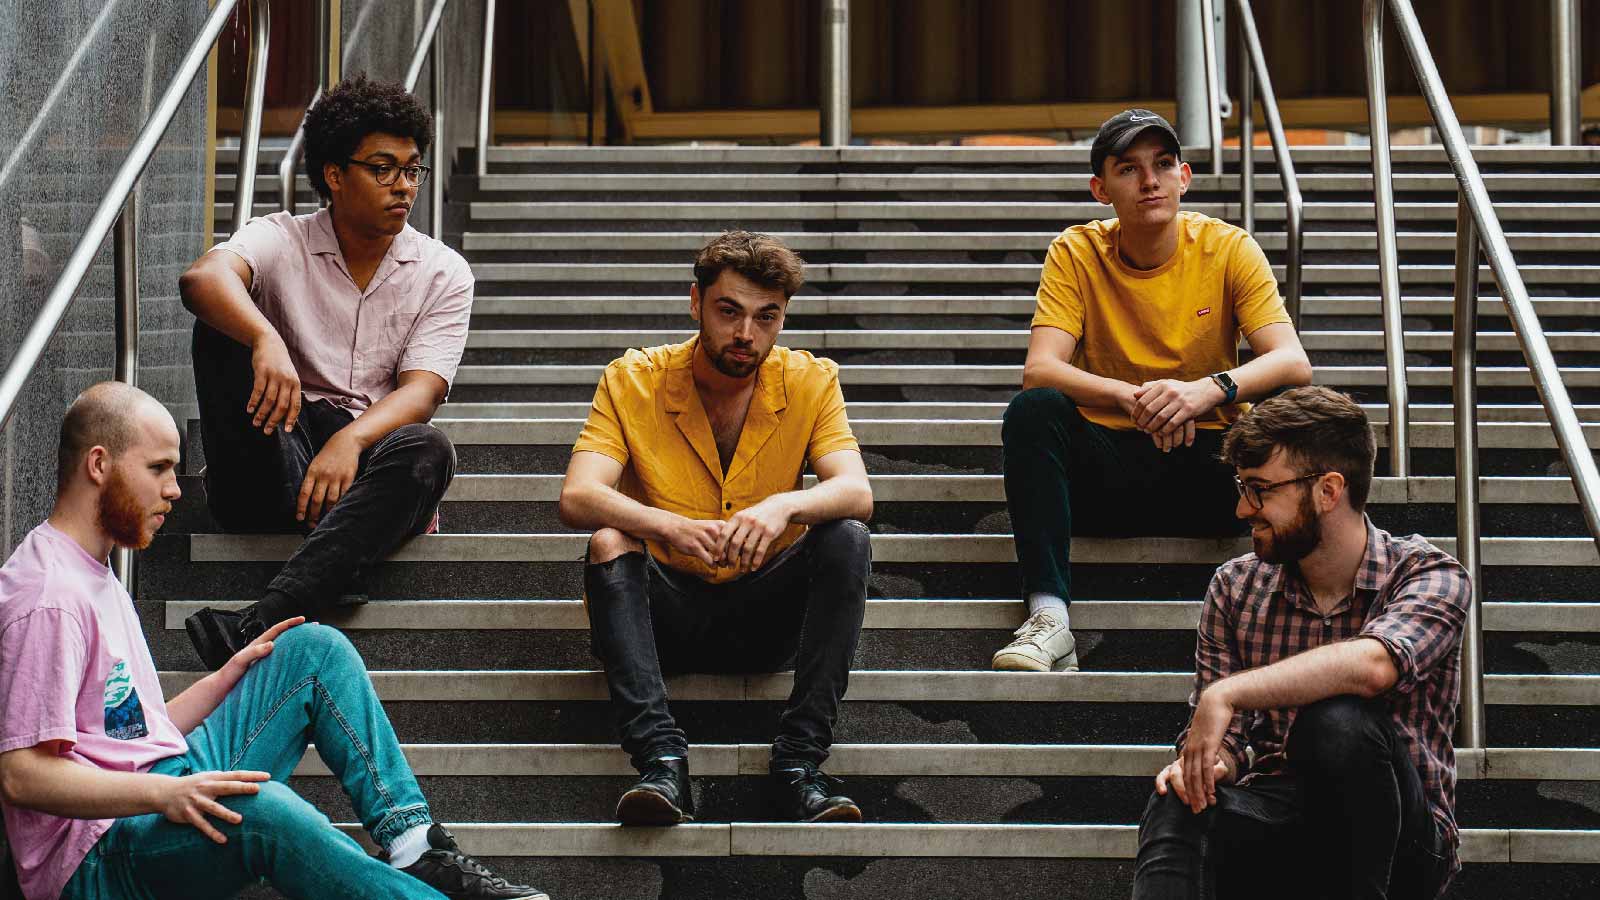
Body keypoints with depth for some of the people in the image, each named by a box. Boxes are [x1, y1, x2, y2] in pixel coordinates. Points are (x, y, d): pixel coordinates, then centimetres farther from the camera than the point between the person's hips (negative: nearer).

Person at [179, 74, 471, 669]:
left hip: (369, 463, 1)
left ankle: (257, 629, -50)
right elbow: (202, 278, -22)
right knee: (224, 326, -21)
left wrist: (350, 440, -30)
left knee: (427, 450, -34)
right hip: (273, 460, -1)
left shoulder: (443, 273, 6)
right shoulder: (282, 241, 2)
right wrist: (265, 340, -44)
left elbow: (421, 392, -8)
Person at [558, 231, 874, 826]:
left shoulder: (810, 382, -2)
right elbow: (576, 498, -20)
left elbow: (857, 494, -17)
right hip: (666, 612, -1)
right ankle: (662, 760, -38)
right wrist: (669, 526, -40)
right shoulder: (632, 381, -6)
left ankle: (799, 762, -29)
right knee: (608, 544, -29)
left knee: (846, 538, -24)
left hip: (765, 617, 1)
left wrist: (785, 504, -40)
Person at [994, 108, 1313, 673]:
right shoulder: (1076, 253, -3)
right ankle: (1049, 618, -35)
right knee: (1032, 411, -28)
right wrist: (1133, 398, -35)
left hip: (1207, 466, 0)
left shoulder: (1229, 249, -4)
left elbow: (1293, 363, -16)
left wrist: (1209, 389, -37)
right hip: (1108, 470, 0)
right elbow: (1039, 369, -16)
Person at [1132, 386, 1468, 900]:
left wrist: (1225, 694, -32)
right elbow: (1228, 743, 7)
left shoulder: (1429, 575, -7)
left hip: (1402, 845, -2)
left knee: (1336, 721, -34)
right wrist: (1204, 763, -17)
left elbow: (1373, 665, -31)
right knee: (1176, 802, -31)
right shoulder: (1236, 588, 7)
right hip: (1275, 814, 3)